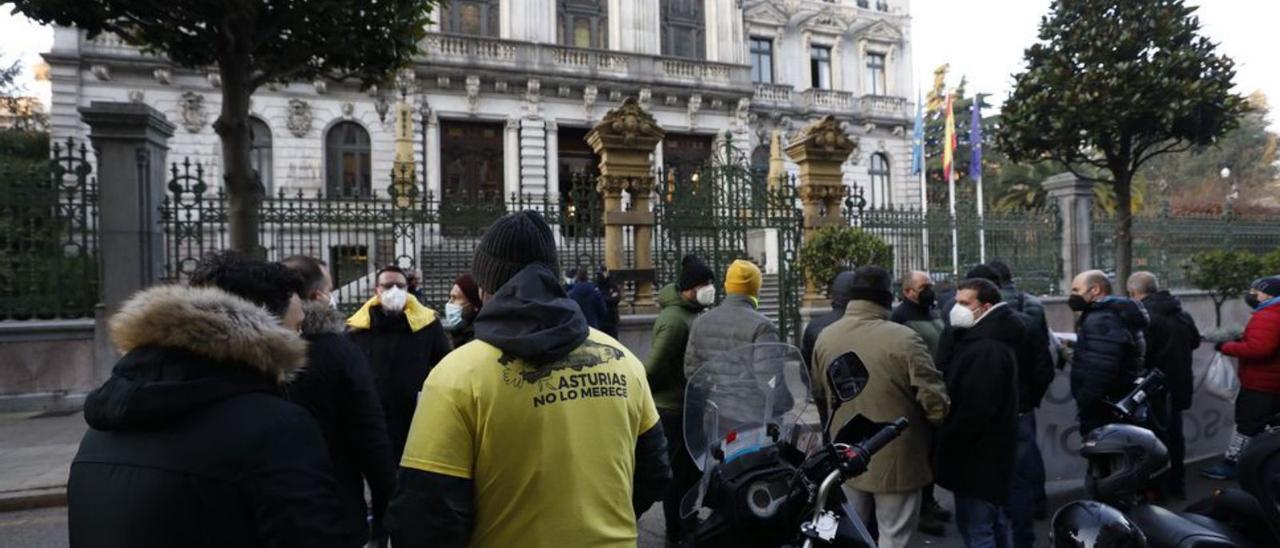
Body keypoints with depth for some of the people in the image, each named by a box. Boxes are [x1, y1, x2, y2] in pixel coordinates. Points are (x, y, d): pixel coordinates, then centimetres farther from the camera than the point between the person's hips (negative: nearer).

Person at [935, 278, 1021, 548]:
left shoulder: (986, 348, -23)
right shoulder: (989, 339, 13)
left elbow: (975, 409, -28)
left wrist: (945, 441, -17)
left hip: (977, 454, -11)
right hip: (988, 451, 11)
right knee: (995, 524, 21)